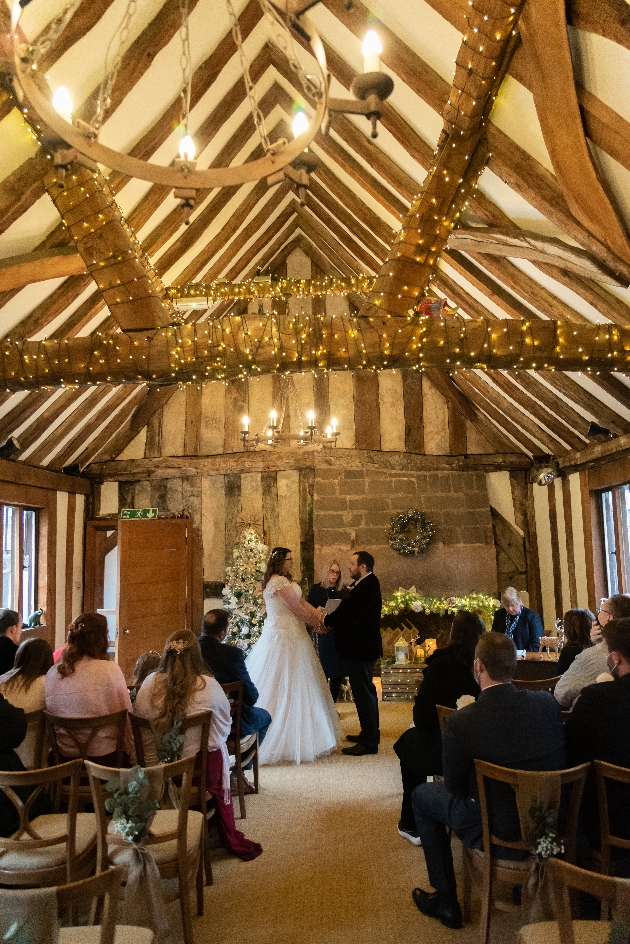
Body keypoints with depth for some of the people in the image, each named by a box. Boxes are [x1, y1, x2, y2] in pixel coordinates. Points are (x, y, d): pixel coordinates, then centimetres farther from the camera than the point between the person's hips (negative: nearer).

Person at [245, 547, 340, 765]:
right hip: (284, 638, -10)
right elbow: (296, 608, -16)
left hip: (285, 635, 10)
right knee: (287, 687, -4)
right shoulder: (279, 582, -18)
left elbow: (302, 602, 11)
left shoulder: (285, 580, 15)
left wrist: (319, 616, 0)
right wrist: (316, 621, -2)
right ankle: (287, 741, 4)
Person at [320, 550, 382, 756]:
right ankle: (370, 733, 33)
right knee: (366, 691, 20)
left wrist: (327, 621, -11)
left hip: (361, 649, -11)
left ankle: (369, 742, 5)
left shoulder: (366, 588, -22)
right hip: (363, 646, 11)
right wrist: (330, 621, -1)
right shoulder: (367, 584, 11)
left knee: (363, 693, -4)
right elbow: (349, 612, 11)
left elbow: (350, 616, -26)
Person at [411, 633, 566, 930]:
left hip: (497, 835, -5)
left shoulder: (460, 722, -26)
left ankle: (446, 902, 27)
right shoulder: (547, 703, -15)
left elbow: (454, 785, -10)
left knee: (422, 794, 19)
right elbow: (560, 762, 1)